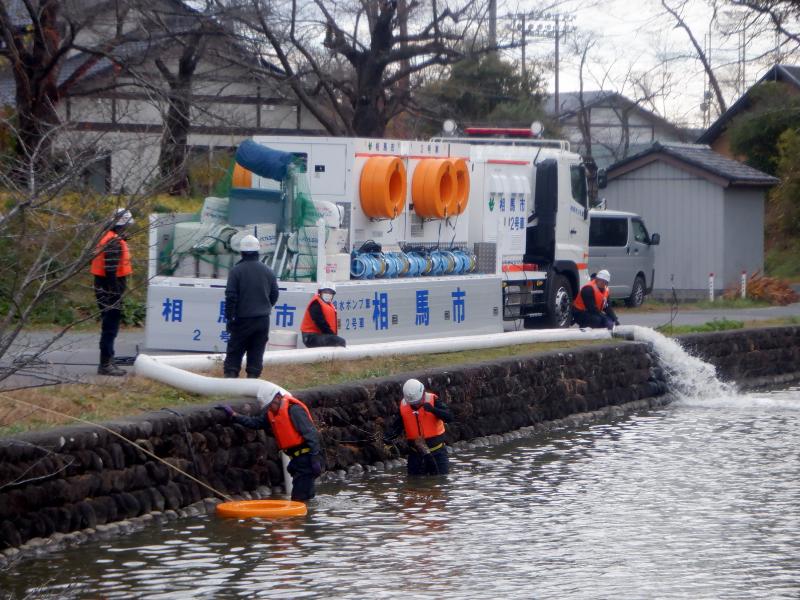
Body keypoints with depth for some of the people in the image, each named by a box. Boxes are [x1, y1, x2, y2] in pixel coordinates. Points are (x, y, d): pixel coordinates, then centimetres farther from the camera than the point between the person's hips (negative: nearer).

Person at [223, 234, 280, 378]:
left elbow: (231, 296, -11)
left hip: (242, 319, -3)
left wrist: (229, 318, -4)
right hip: (263, 320, 3)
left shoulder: (236, 271, -9)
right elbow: (274, 294, 12)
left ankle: (230, 375, -7)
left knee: (234, 351, 2)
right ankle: (253, 377, 2)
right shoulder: (268, 271, 4)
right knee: (256, 352, 6)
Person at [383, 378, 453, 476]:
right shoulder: (403, 406, -2)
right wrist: (387, 436, -16)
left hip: (437, 451, -3)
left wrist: (433, 409, -36)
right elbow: (396, 426, 5)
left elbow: (449, 417, -20)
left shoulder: (433, 400, -11)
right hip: (416, 453, 3)